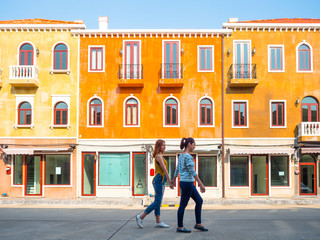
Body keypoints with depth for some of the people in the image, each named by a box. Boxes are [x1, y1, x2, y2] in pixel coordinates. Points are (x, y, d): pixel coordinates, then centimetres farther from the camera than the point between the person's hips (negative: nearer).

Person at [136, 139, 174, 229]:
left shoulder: (160, 156, 18)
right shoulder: (159, 156, -12)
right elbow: (164, 169, -17)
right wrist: (170, 182, -18)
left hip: (160, 181, 10)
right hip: (159, 180, -10)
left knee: (158, 202, 9)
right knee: (157, 202, -9)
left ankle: (158, 222, 12)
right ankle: (141, 217, -5)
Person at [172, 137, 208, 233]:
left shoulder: (181, 155, 12)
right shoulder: (188, 157, -17)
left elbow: (177, 169, 20)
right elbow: (192, 172, -20)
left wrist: (173, 180, 30)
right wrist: (201, 184, -18)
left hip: (189, 183, 10)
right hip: (187, 183, -10)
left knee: (199, 201, 13)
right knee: (183, 205, 0)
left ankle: (198, 224, 17)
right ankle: (180, 227, 11)